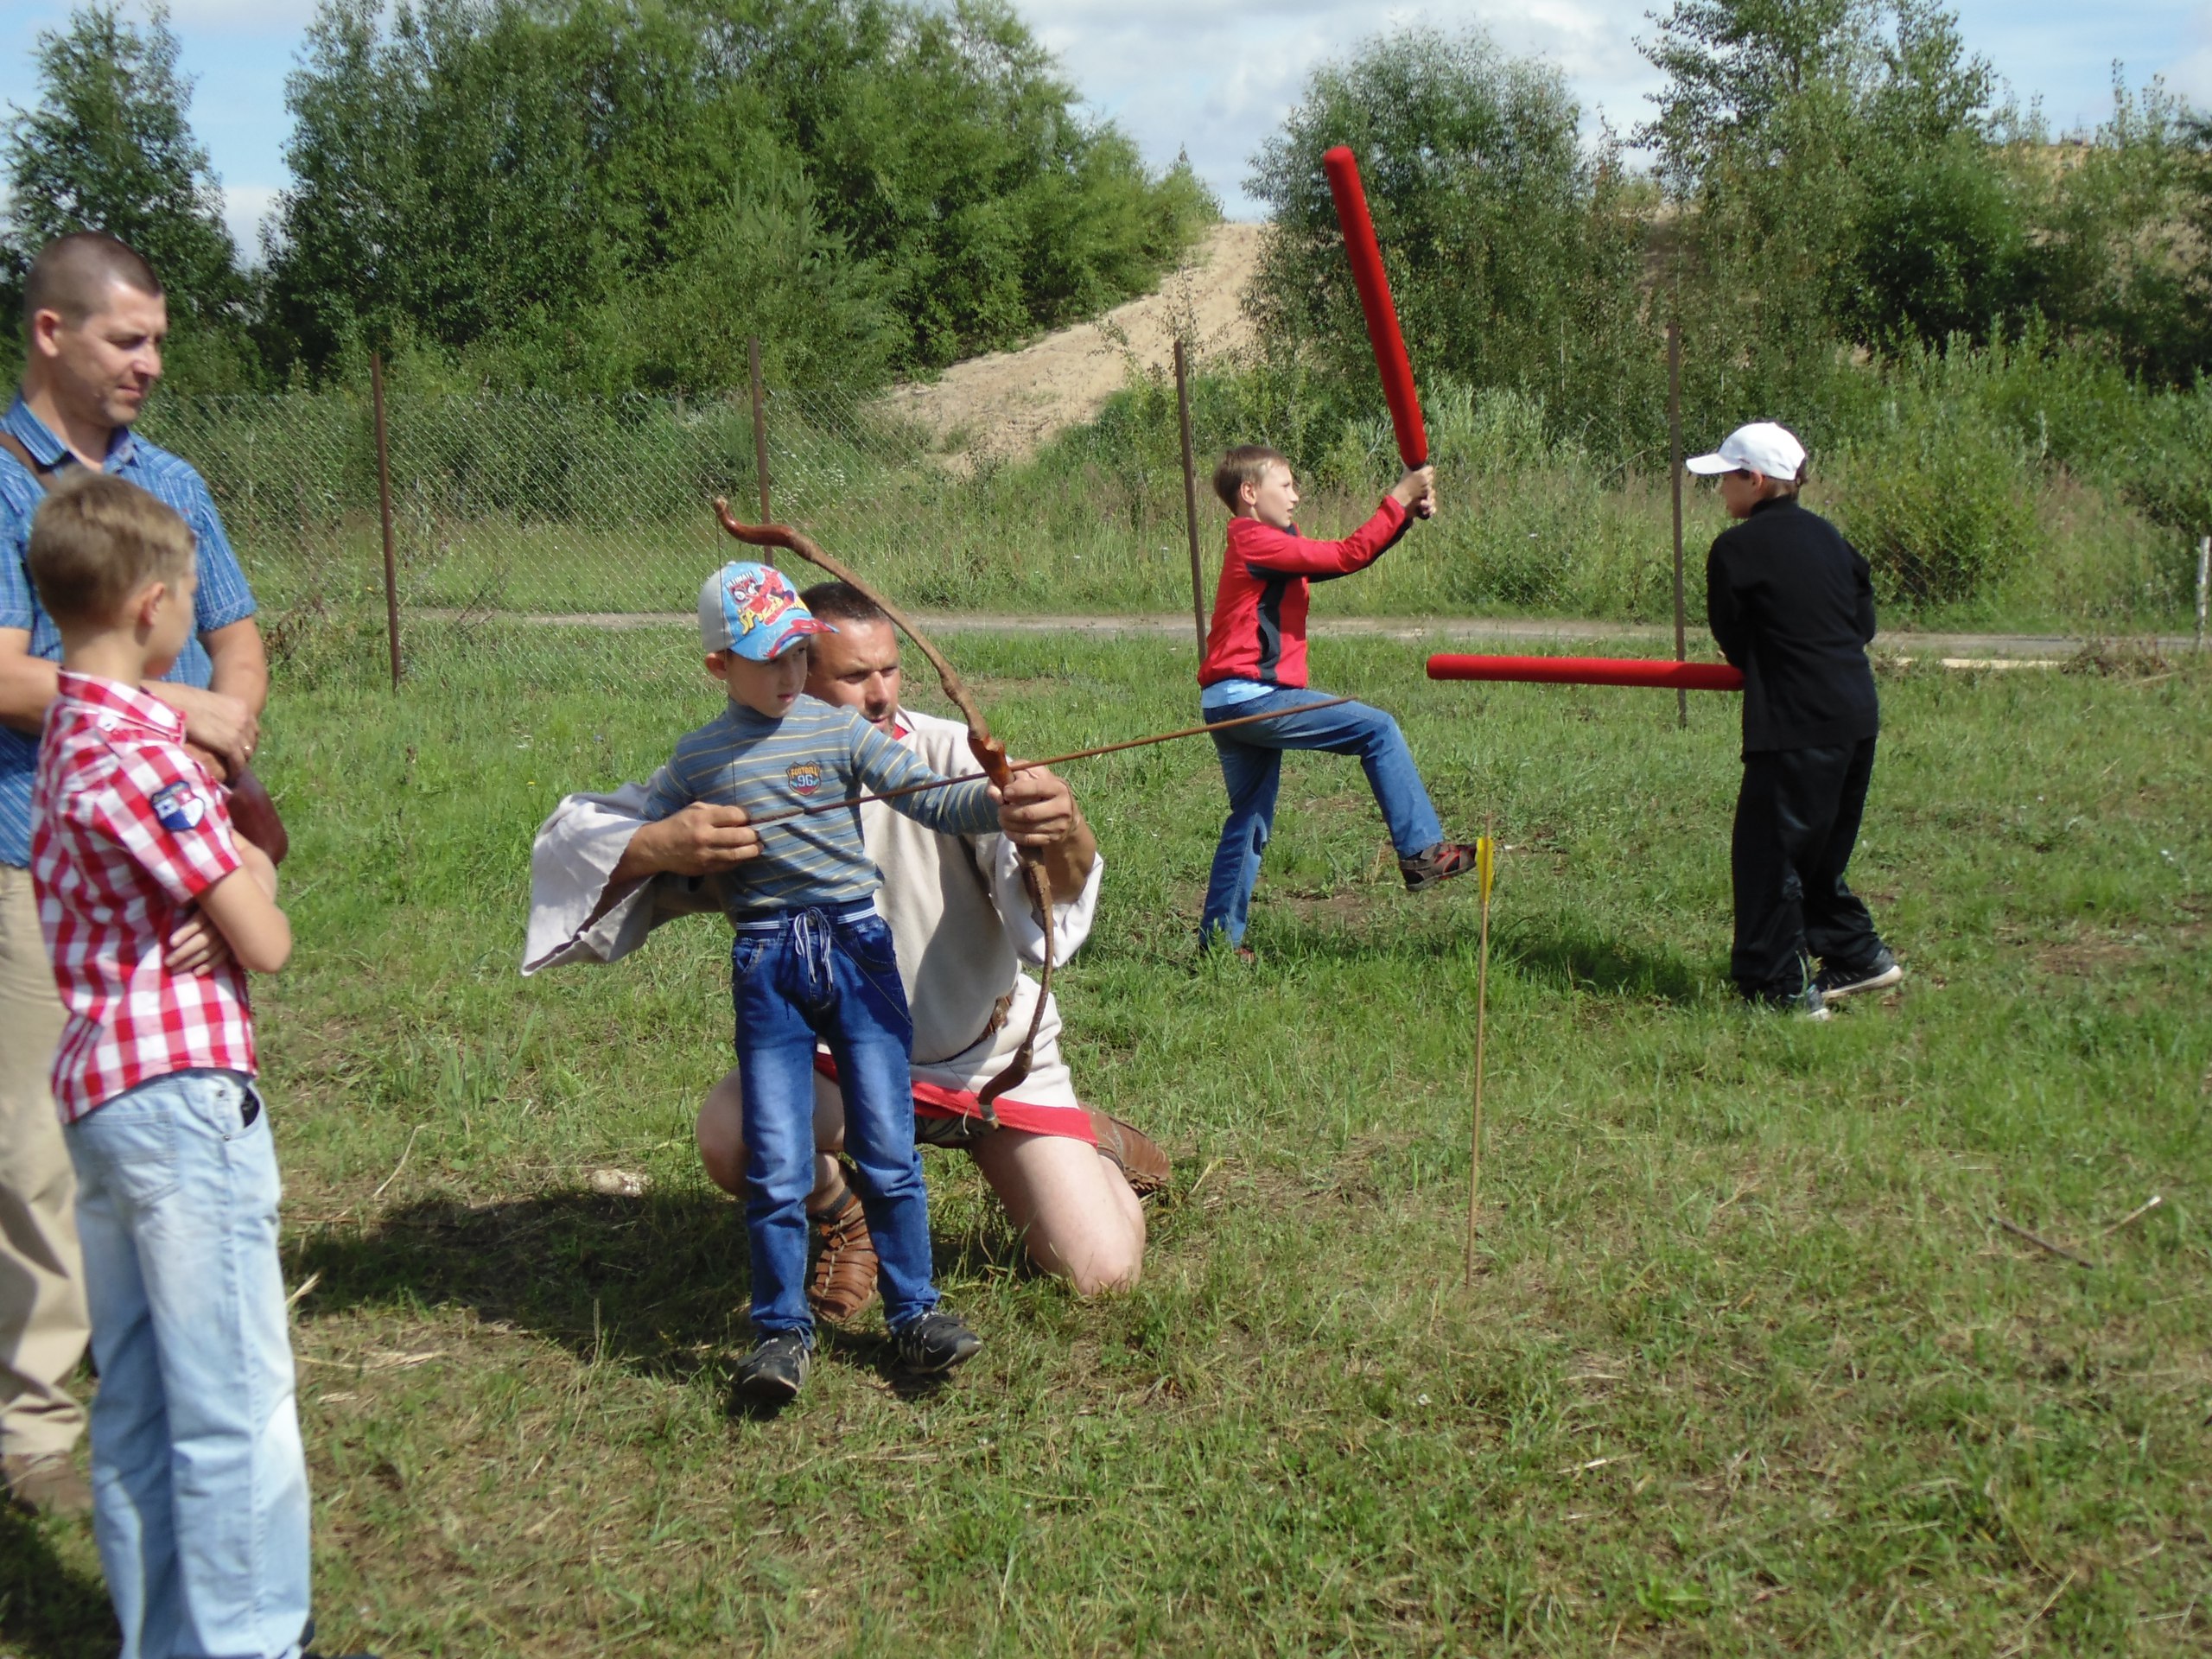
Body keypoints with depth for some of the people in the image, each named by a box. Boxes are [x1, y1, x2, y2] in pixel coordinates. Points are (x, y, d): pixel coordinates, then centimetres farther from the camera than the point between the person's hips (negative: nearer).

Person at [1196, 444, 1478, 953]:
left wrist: (1406, 515, 7)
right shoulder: (1258, 543, -9)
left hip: (1231, 705, 10)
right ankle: (1421, 851, -11)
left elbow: (1345, 556, 17)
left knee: (1251, 821, 14)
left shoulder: (1265, 545, 22)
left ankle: (1218, 938, 16)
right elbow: (1346, 556, -14)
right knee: (1378, 730, -9)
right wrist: (1398, 500, -8)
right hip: (1251, 695, -10)